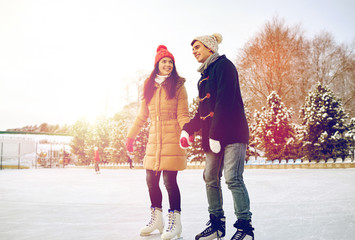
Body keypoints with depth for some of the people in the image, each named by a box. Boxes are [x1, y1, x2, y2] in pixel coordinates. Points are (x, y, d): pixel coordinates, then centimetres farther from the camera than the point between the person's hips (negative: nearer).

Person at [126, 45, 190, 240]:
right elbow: (142, 115, 20)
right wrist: (131, 136, 21)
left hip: (172, 139, -5)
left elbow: (182, 114, -5)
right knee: (151, 180, 7)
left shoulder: (178, 86, 2)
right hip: (154, 139, 5)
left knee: (169, 180, -8)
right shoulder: (149, 87, 15)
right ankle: (156, 219, 23)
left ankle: (175, 220, 6)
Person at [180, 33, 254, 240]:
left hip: (232, 132, -9)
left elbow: (225, 101, -16)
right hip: (212, 135, 9)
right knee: (211, 178, 7)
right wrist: (188, 129, 9)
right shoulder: (204, 76, 21)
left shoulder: (224, 65, -5)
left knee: (233, 178, -12)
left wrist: (216, 134, -21)